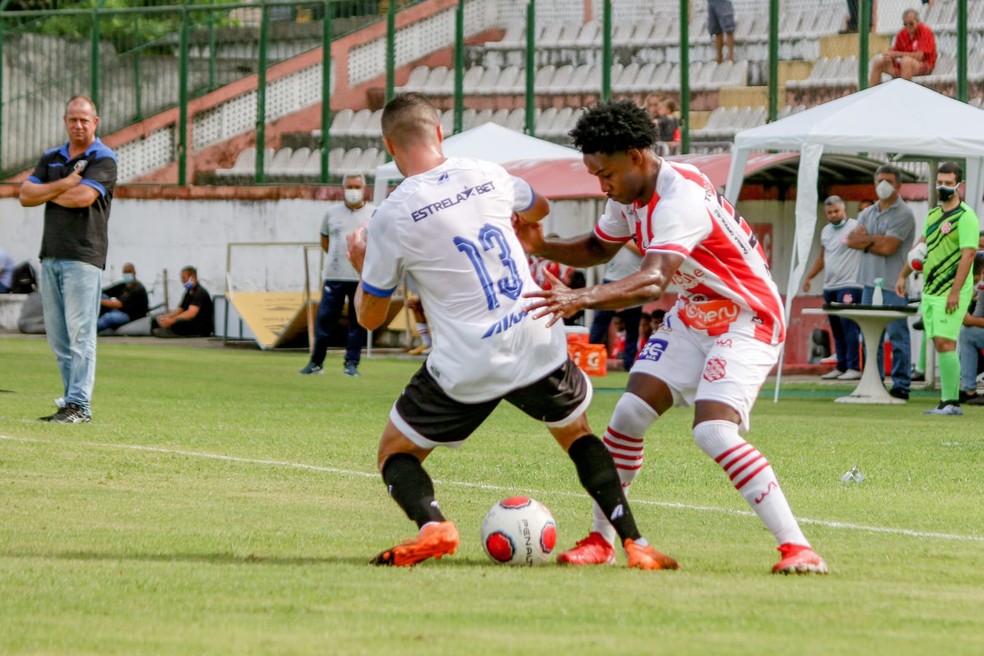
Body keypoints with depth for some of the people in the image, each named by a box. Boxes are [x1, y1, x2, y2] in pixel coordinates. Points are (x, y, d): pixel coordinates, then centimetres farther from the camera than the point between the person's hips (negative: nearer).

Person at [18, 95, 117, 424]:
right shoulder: (51, 158, 17)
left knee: (80, 333, -10)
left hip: (83, 257, -7)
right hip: (51, 257, 7)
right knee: (57, 335, 6)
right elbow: (26, 195, 5)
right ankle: (72, 399, 12)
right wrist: (64, 184, -9)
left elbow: (83, 197, -18)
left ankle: (79, 405, -12)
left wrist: (47, 193, -3)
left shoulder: (103, 159, -2)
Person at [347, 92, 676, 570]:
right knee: (577, 433, 28)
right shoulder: (486, 176, 3)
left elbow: (369, 317, 4)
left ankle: (430, 524, -17)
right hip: (539, 346, 3)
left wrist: (361, 266, 22)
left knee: (395, 454, 14)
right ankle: (634, 543, 14)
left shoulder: (391, 217, -8)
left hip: (467, 368, -3)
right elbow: (539, 207, 29)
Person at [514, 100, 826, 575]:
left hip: (746, 320, -9)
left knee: (714, 432, -25)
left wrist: (583, 299, -58)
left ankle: (796, 547, -20)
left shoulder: (680, 198, -30)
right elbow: (598, 249, 16)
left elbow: (653, 282, -43)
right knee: (629, 414, -4)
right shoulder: (631, 195, -1)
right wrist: (542, 247, -4)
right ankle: (600, 539, 10)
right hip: (693, 317, 9)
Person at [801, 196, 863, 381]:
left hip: (849, 286, -8)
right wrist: (808, 277, 28)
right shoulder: (826, 231, 19)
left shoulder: (855, 227, -5)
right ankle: (841, 367, 13)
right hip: (830, 287, 8)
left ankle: (854, 367, -11)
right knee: (836, 330, 8)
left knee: (849, 327, -12)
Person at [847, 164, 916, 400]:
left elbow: (887, 247, -14)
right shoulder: (867, 214, 18)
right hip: (870, 281, 7)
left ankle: (901, 386, -4)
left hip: (893, 284, -7)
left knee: (897, 335, -6)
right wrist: (877, 238, -7)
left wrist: (865, 241, 1)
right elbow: (851, 240, 5)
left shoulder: (904, 214, -5)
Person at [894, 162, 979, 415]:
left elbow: (968, 254, -18)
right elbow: (921, 245, 28)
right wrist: (903, 275, 26)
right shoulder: (934, 214, 15)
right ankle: (946, 401, 7)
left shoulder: (965, 216, -11)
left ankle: (952, 402, -13)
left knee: (945, 343, -14)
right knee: (940, 345, 6)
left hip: (952, 292, -8)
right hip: (930, 290, 8)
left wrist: (955, 292, -24)